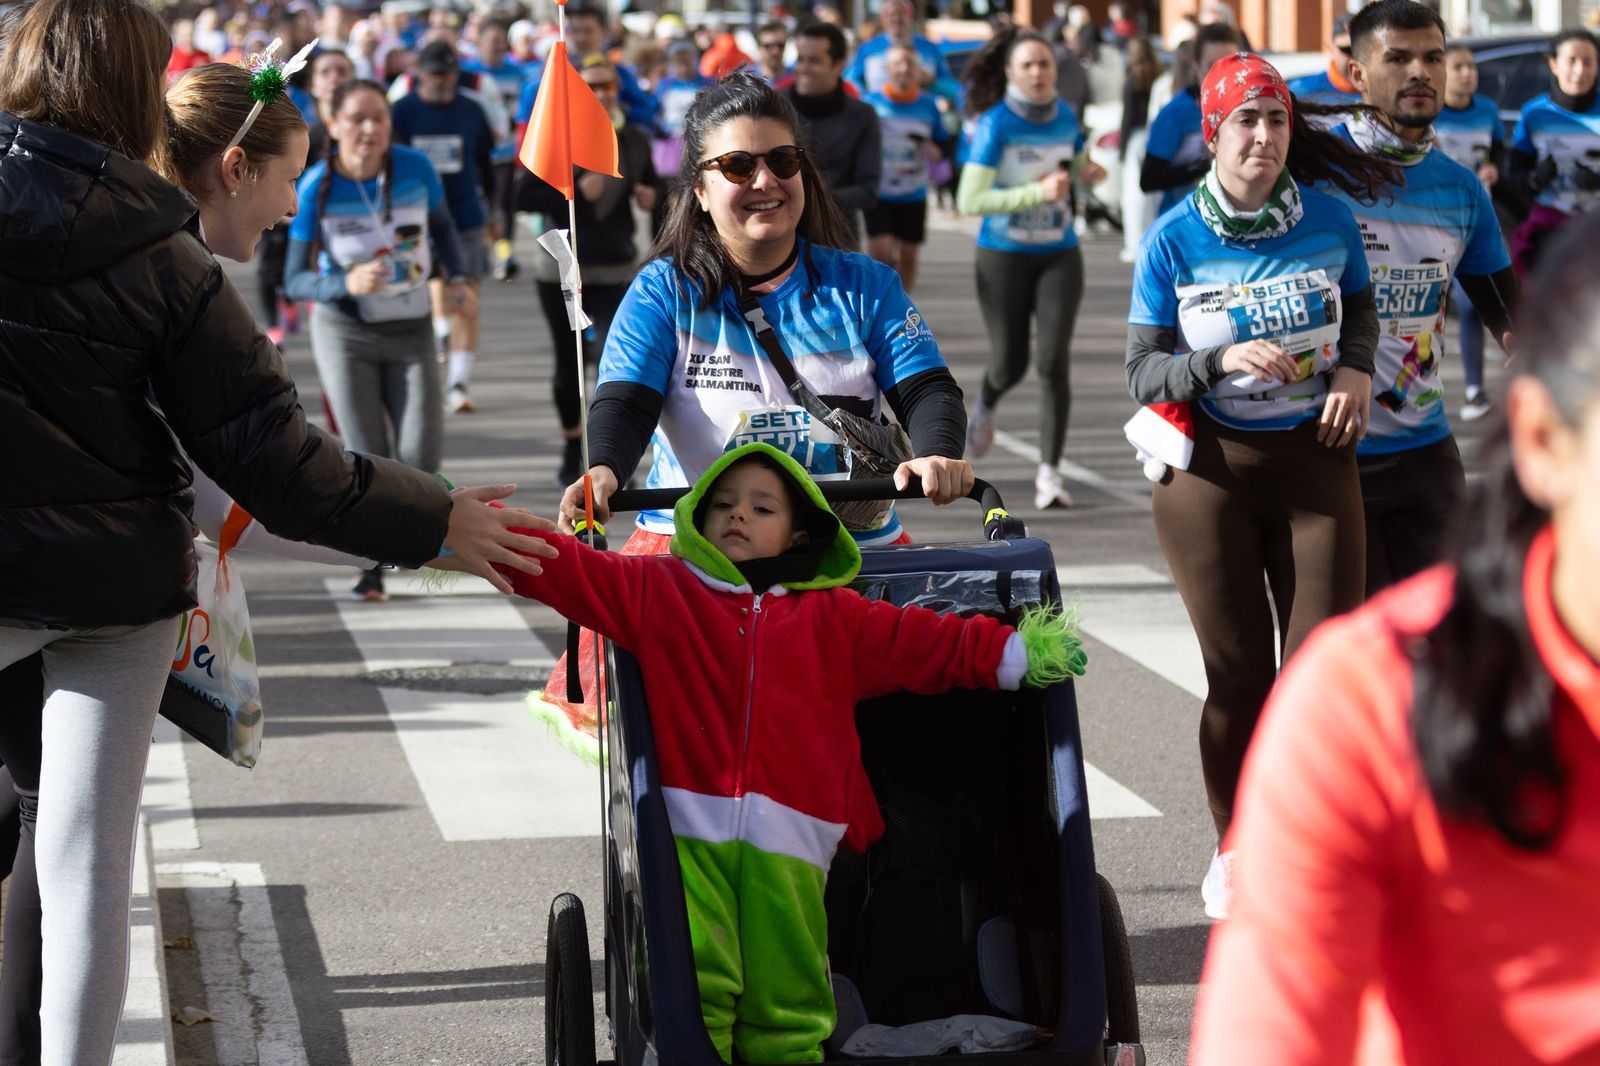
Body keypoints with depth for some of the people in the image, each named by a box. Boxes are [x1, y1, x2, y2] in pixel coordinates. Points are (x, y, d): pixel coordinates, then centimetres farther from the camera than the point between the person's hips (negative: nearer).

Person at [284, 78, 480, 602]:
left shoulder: (415, 168, -11)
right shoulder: (318, 187, -16)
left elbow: (441, 225, 11)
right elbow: (294, 281, -14)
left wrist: (457, 276, -6)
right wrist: (347, 284, -32)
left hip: (410, 330, 2)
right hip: (344, 331, -2)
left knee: (421, 453, -10)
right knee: (366, 456, -5)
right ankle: (371, 568, 13)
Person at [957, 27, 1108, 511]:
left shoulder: (1066, 118, -1)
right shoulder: (995, 125, -14)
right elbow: (969, 201, -18)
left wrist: (1088, 174, -6)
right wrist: (1037, 192, -26)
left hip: (1059, 256, 2)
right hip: (1004, 256, -2)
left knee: (1054, 361, -10)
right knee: (1010, 364, 5)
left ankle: (1049, 472, -6)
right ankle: (985, 406, 43)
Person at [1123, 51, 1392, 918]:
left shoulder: (1328, 220, -1)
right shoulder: (1173, 240, -6)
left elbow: (1360, 308, 17)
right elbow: (1142, 372, -5)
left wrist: (1356, 369, -4)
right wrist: (1222, 360, -22)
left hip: (1314, 460, 1)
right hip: (1210, 469, -1)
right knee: (1239, 671, 3)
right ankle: (1234, 853, 22)